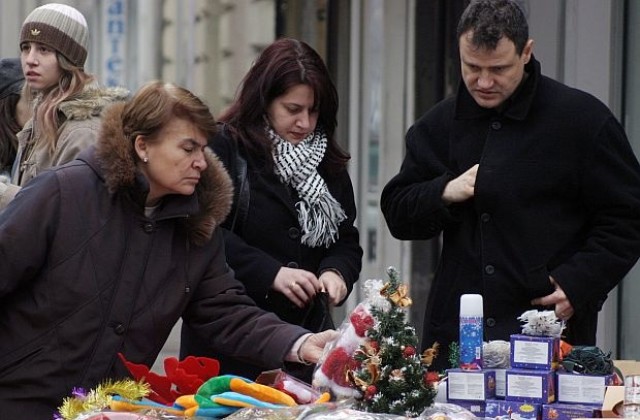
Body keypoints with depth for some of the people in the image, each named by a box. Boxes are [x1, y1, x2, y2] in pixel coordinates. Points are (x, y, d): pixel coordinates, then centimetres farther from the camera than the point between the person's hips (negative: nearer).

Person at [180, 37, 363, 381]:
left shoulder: (328, 164, 14)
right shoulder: (224, 148, -5)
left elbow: (347, 241, 15)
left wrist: (336, 272, -7)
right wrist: (272, 273, -20)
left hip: (305, 333, 5)